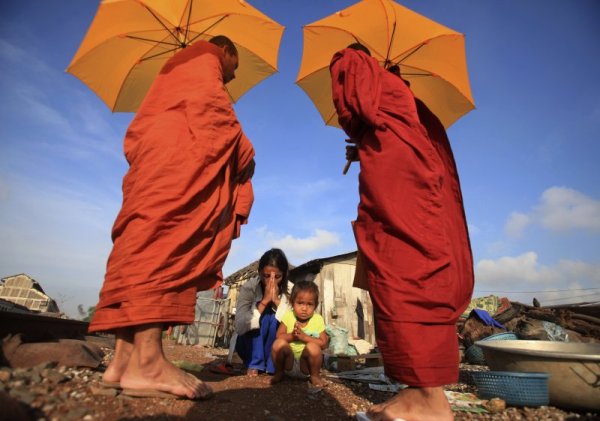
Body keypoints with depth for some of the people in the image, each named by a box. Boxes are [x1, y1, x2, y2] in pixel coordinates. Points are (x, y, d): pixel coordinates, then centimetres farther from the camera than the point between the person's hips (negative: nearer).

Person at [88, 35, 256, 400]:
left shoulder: (180, 69, 38)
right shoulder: (205, 61, 14)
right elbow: (209, 106, -9)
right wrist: (241, 149, -4)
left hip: (158, 159, 9)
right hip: (177, 158, -9)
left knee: (146, 244, -3)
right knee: (166, 240, -23)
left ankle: (125, 358, -7)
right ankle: (147, 361, -30)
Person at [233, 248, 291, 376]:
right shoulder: (249, 287, -20)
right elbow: (239, 327, -28)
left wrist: (277, 300, -33)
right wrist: (264, 301, -34)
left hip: (276, 344, 2)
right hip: (249, 344, -1)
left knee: (274, 318, -27)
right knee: (264, 314, -27)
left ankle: (273, 365, -8)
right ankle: (254, 364, -11)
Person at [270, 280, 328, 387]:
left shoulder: (318, 319, -8)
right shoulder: (288, 316, -6)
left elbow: (323, 344, -11)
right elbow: (279, 336, -7)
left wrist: (304, 336, -24)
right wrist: (292, 335, -27)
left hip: (306, 365, -1)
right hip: (289, 362, 1)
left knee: (313, 347, -31)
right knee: (279, 343, -27)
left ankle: (314, 376, -2)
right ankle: (279, 373, 1)